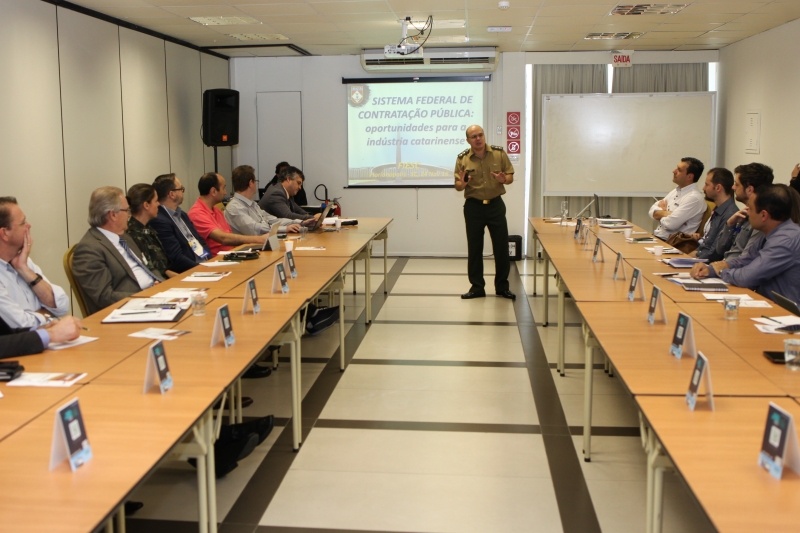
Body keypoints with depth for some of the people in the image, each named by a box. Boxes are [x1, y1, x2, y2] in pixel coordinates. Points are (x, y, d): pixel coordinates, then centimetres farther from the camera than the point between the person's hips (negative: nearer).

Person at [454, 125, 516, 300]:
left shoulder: (499, 153, -1)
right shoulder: (462, 158, -2)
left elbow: (510, 176, 4)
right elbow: (458, 186, 2)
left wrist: (504, 179, -19)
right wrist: (462, 183, -21)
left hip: (496, 204, 0)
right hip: (473, 206, 0)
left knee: (501, 246, 3)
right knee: (474, 247, 5)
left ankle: (502, 286, 16)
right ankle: (477, 287, 16)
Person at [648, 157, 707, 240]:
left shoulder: (695, 198, -14)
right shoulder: (676, 191, 13)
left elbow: (671, 224, -21)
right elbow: (652, 211, 10)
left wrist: (660, 214, -1)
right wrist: (666, 213, -10)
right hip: (656, 236, 8)